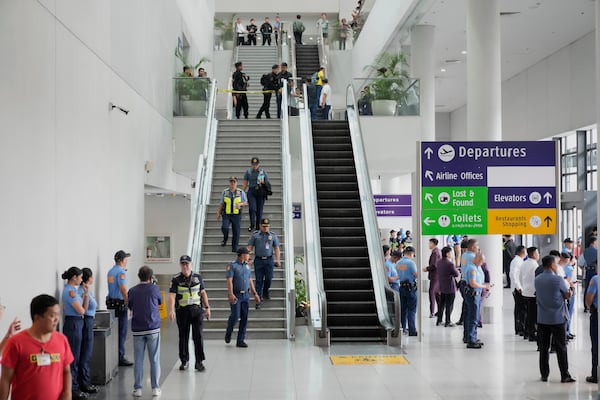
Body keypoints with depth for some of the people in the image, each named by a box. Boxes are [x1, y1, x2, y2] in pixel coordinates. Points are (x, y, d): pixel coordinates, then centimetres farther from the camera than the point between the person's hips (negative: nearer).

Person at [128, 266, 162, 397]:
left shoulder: (132, 291, 0)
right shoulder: (154, 288, -4)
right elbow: (160, 301, 14)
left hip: (137, 329, 2)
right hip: (153, 328, -1)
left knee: (138, 360, 7)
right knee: (154, 360, 4)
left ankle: (137, 388, 9)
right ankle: (155, 388, 5)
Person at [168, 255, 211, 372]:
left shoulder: (198, 277, 5)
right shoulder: (176, 279, -3)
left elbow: (203, 293, 11)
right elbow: (172, 296, -12)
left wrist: (207, 308, 7)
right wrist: (171, 310, -25)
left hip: (196, 310, 1)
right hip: (182, 311, -1)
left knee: (198, 336, -4)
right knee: (183, 337, 7)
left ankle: (199, 362, 0)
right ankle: (184, 361, 20)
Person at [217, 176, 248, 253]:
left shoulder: (241, 192, 2)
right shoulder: (225, 192, 4)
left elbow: (246, 203, 5)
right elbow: (221, 204, 13)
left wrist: (240, 204, -15)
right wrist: (218, 213, 13)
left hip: (236, 215, 0)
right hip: (226, 215, 0)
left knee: (236, 233, 0)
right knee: (224, 227, -23)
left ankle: (234, 249, 12)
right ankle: (225, 239, 8)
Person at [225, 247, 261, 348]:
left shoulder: (247, 266, 12)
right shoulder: (232, 265, -8)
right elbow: (229, 281, -15)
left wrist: (255, 294, 13)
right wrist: (231, 294, -25)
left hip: (246, 295, 6)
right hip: (236, 295, -6)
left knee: (244, 318, 1)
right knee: (235, 315, -11)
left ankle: (240, 340, 4)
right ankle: (228, 333, 17)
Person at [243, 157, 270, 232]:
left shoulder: (262, 171, 6)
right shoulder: (248, 171, 6)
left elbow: (267, 182, 11)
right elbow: (245, 184, 10)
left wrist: (263, 182, -10)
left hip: (260, 192, 1)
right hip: (251, 192, -1)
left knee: (259, 210, 1)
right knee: (252, 208, -17)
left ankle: (258, 227, 11)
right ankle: (252, 225, -9)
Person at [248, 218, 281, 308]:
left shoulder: (273, 235, 6)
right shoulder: (255, 235, 4)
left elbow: (276, 248, 7)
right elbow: (250, 247, 4)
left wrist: (278, 260, -1)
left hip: (269, 260, 1)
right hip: (258, 260, -1)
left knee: (269, 278, 2)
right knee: (259, 280, 0)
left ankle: (265, 291, 31)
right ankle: (259, 298, 5)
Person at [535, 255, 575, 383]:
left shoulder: (537, 279, 2)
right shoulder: (558, 280, -14)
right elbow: (568, 295, -3)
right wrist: (570, 288, 19)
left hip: (542, 318, 4)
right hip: (557, 318, -4)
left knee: (544, 348, 9)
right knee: (561, 348, 3)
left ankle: (544, 375, 12)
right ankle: (565, 376, 6)